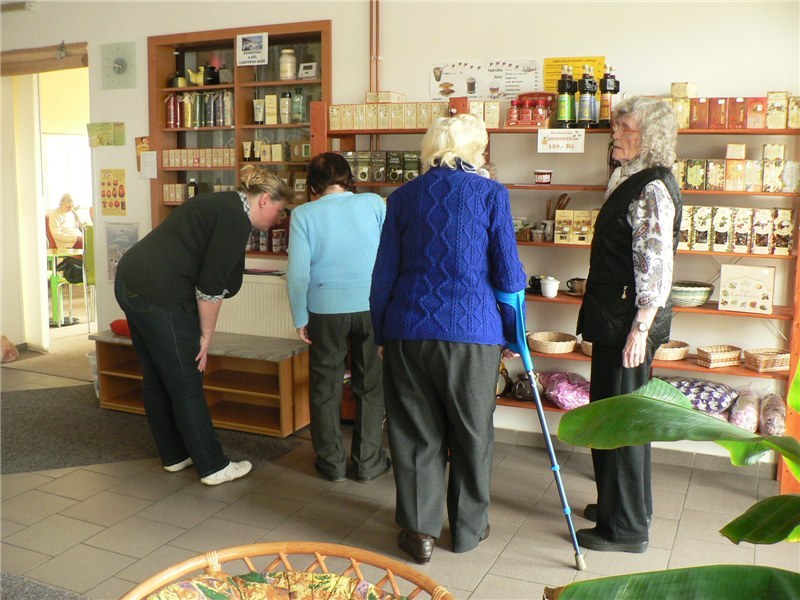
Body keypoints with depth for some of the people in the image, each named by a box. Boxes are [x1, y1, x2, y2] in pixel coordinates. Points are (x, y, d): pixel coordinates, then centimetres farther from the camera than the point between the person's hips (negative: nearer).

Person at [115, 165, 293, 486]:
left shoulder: (220, 204, 18)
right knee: (186, 385, -1)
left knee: (156, 378, 17)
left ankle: (174, 455, 31)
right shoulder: (236, 219, -12)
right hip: (159, 295, -10)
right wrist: (206, 336, -5)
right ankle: (213, 466, 10)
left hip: (130, 281, 10)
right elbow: (210, 286, -16)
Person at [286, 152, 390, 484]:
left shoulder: (303, 214, -4)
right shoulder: (374, 203, -2)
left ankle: (332, 461, 23)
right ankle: (368, 462, 20)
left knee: (326, 385, 14)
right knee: (370, 384, 13)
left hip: (325, 308, 0)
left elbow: (297, 272, -7)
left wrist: (300, 318, 3)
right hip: (372, 306, 1)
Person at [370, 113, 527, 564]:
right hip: (471, 331, -2)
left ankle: (420, 530, 20)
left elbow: (384, 274, 6)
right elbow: (509, 274, -5)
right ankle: (469, 527, 28)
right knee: (472, 432, 14)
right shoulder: (491, 194, -4)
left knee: (416, 431, 13)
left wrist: (381, 333, 16)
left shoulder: (404, 197, 4)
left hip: (408, 329, 2)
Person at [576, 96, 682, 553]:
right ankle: (618, 504, 35)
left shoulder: (652, 189, -16)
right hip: (615, 317, 10)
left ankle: (626, 528, 12)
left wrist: (640, 328, -24)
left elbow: (657, 266, -22)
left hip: (631, 319, -10)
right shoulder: (632, 180, 15)